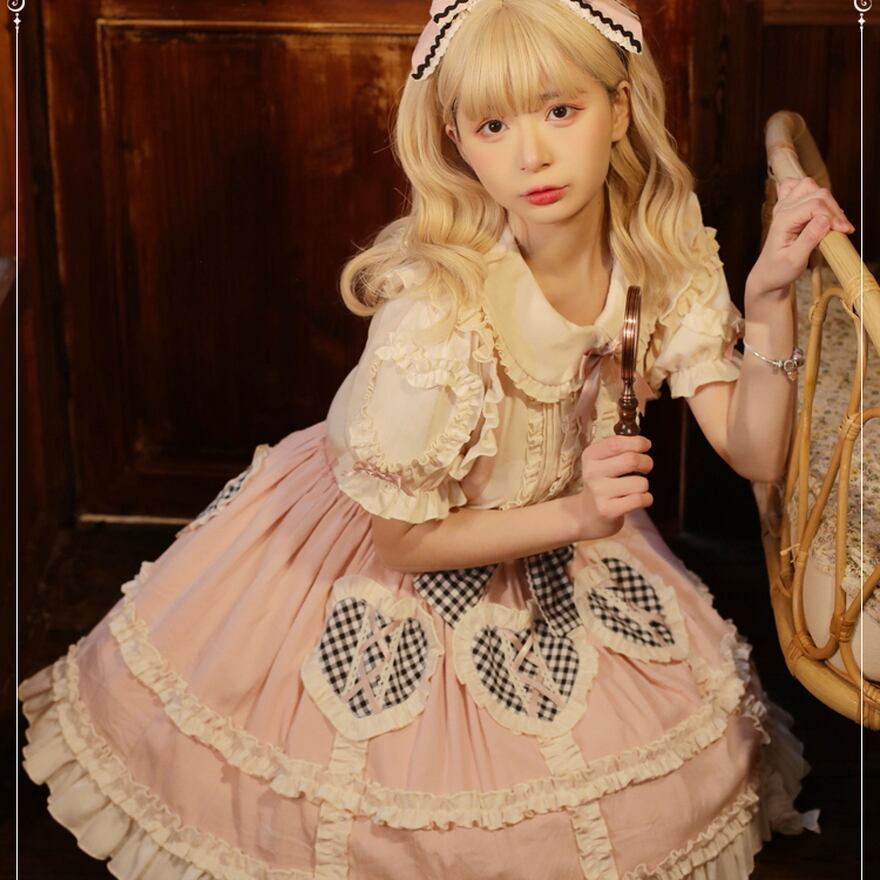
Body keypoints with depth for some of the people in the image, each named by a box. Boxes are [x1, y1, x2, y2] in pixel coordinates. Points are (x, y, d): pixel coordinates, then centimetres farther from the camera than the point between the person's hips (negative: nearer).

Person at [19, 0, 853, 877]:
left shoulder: (666, 255, -20)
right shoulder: (437, 319, -37)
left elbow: (755, 453, -16)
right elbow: (400, 540, -23)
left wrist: (770, 300, -28)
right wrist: (573, 516, -30)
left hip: (563, 513, 6)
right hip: (389, 542, -5)